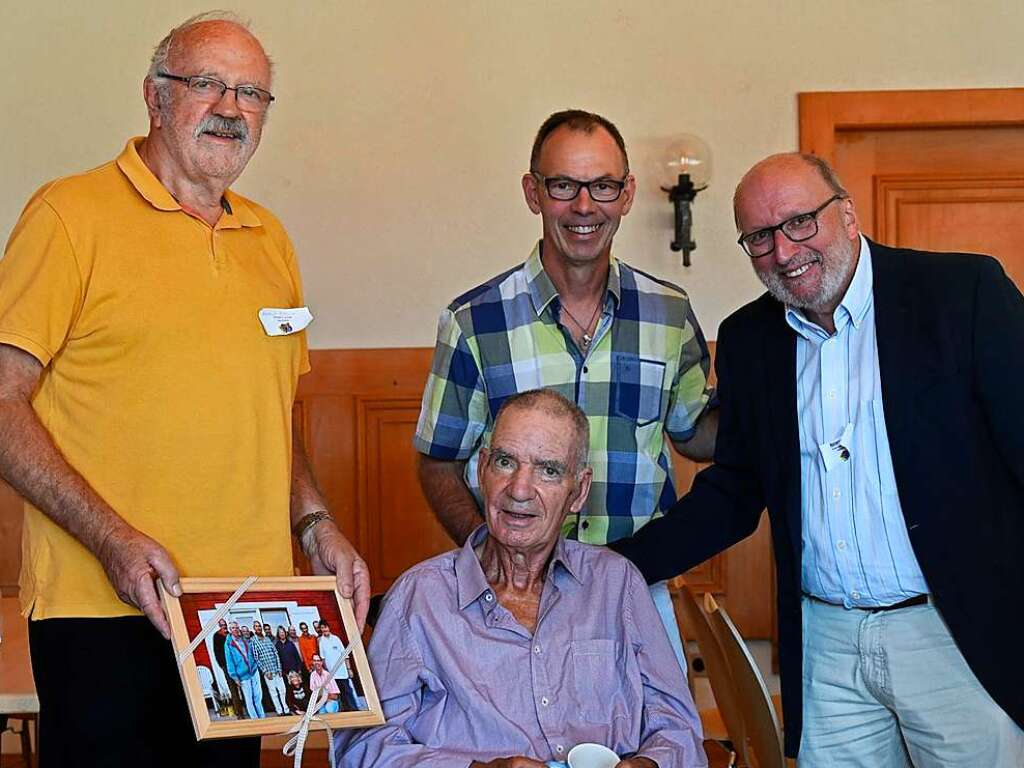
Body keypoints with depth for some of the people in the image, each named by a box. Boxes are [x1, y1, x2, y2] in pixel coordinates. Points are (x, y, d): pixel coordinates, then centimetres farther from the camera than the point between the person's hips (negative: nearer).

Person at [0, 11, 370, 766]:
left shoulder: (269, 239, 15)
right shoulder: (71, 213, -4)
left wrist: (316, 525, 7)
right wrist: (113, 540, -18)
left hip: (251, 611, 6)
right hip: (103, 612, -6)